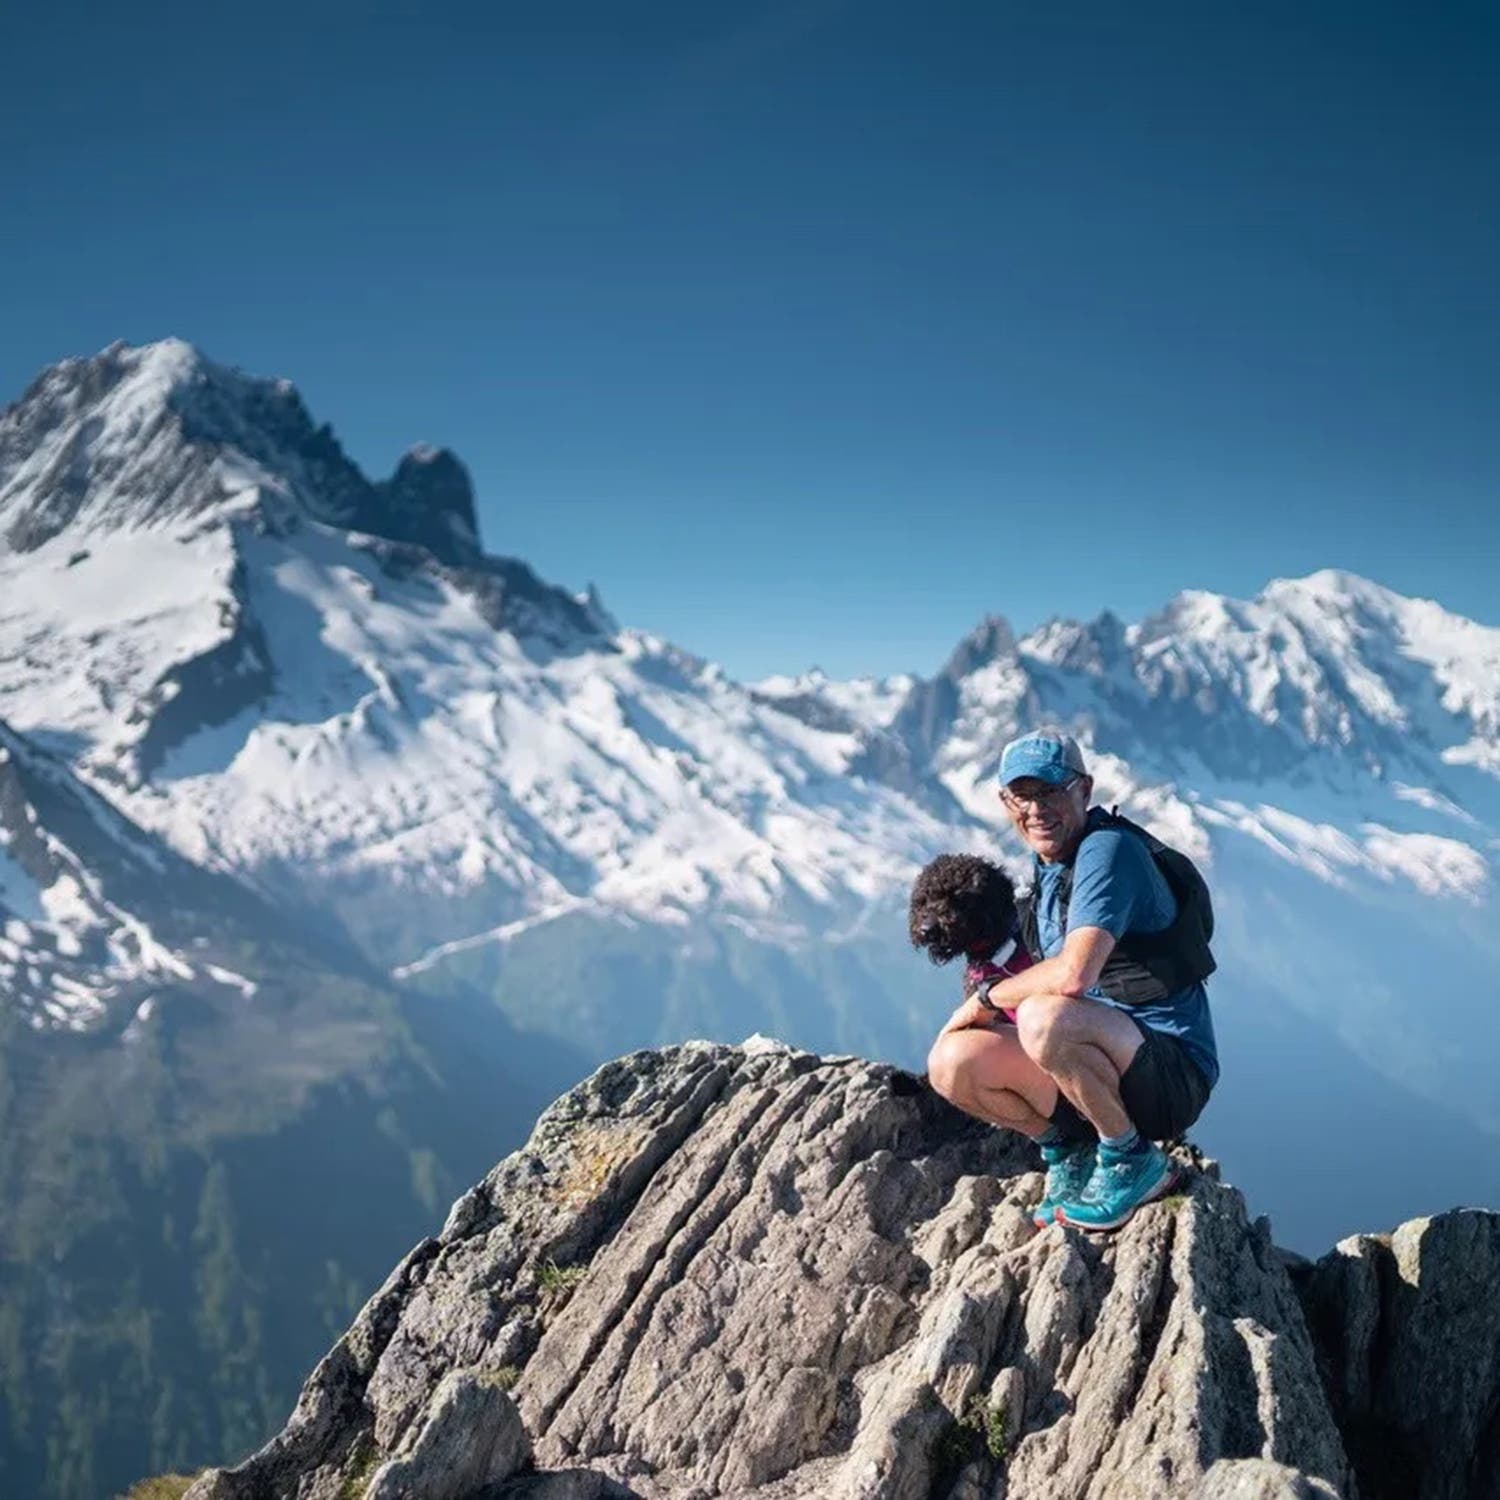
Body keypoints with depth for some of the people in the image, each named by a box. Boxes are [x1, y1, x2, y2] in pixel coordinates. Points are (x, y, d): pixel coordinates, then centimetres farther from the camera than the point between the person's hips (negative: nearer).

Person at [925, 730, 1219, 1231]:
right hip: (1102, 1069, 8)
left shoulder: (1108, 849, -18)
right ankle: (1069, 1151, 11)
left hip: (1172, 1074, -8)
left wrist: (988, 996, -15)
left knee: (1044, 1018, -36)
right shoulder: (1046, 863, 11)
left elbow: (1073, 975, -31)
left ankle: (1132, 1162, -12)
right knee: (952, 1061, -10)